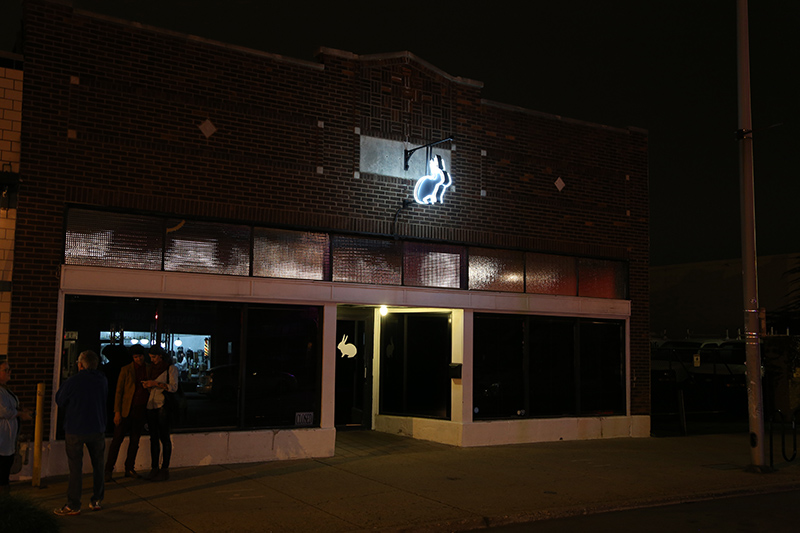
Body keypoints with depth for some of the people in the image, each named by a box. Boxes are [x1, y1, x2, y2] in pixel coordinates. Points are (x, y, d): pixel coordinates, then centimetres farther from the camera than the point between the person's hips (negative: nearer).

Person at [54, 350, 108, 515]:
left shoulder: (72, 382, -14)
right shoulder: (103, 381, -1)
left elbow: (60, 401, -1)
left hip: (75, 430, -3)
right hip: (97, 429, 4)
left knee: (76, 468, 2)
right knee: (98, 465, 14)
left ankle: (73, 505, 7)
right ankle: (96, 500, 21)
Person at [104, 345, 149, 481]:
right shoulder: (126, 370, -1)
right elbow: (118, 391, -2)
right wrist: (117, 412, -8)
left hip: (140, 410, 3)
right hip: (126, 409, -3)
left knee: (135, 440, 9)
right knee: (117, 439, -3)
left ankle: (129, 469, 17)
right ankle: (108, 470, 3)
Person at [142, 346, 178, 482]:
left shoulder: (171, 368, -2)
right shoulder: (151, 369, 16)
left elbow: (173, 387, -11)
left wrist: (156, 383, -16)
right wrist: (147, 386, 1)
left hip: (163, 405, -6)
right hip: (151, 405, 6)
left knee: (164, 437, -5)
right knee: (154, 437, 6)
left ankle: (165, 469, -1)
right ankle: (154, 468, 10)